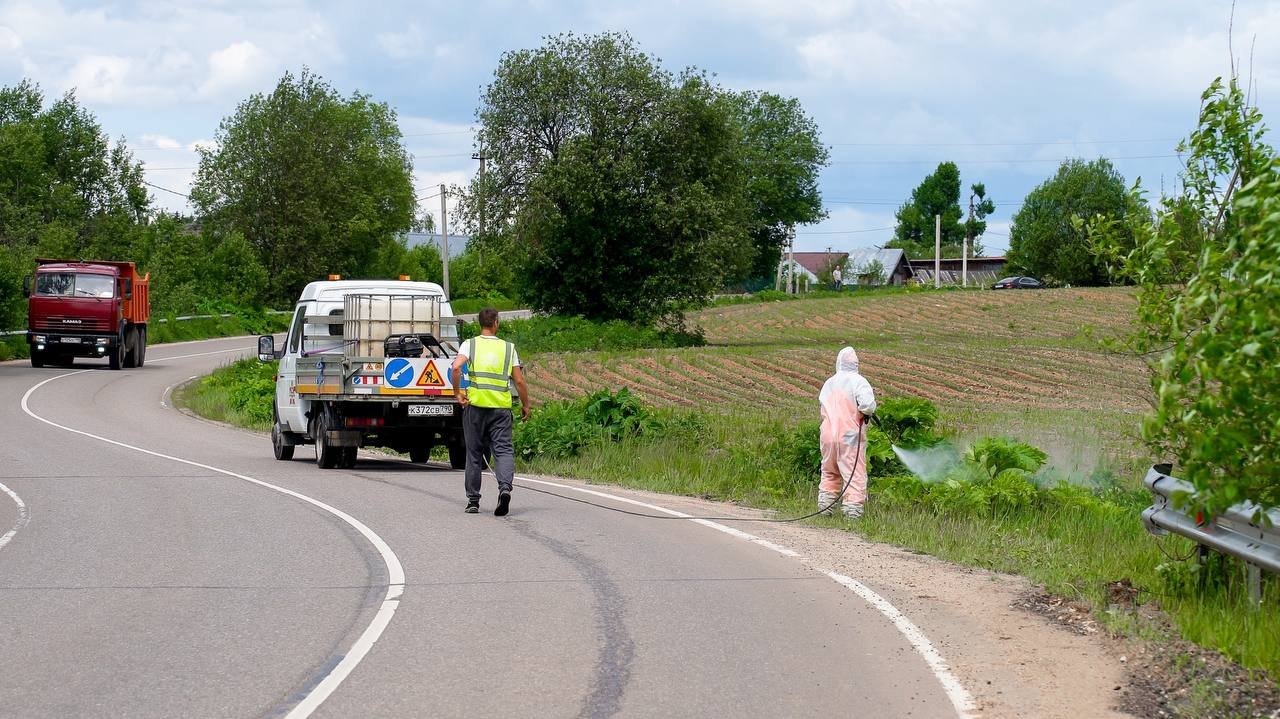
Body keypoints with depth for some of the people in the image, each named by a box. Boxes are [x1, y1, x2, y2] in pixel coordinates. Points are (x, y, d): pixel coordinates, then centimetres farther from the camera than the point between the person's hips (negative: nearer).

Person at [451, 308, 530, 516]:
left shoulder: (470, 345, 4)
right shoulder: (508, 348, 8)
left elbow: (456, 367, -15)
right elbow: (519, 381, 6)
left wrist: (457, 393, -6)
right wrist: (525, 405, 17)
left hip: (475, 405, 0)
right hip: (502, 406, 0)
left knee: (474, 453, 9)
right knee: (503, 449, -1)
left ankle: (473, 501, 13)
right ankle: (505, 487, -27)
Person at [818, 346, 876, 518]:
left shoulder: (828, 384, 11)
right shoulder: (858, 381, -8)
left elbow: (823, 406, 13)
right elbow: (867, 404, -21)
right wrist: (867, 412, -1)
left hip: (828, 435, 5)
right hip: (850, 436, -5)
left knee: (830, 473, 20)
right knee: (855, 474, 0)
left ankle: (825, 504, 20)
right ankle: (853, 509, -4)